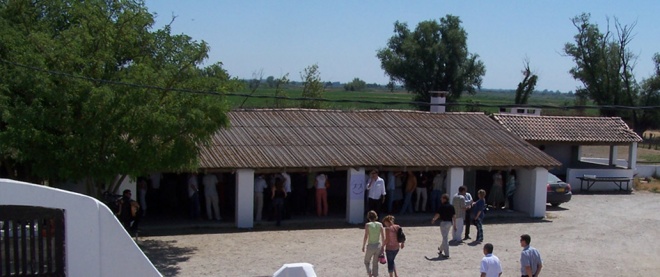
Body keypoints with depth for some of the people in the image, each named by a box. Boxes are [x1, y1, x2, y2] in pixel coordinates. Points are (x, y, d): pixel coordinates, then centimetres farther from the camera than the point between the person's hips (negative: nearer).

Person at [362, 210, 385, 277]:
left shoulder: (367, 225, -10)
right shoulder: (380, 224, -1)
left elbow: (366, 237, -12)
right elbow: (383, 237, 0)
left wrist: (363, 246, -2)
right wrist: (383, 247, 10)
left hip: (370, 246, -3)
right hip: (378, 246, 3)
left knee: (366, 262, 16)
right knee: (375, 263, 16)